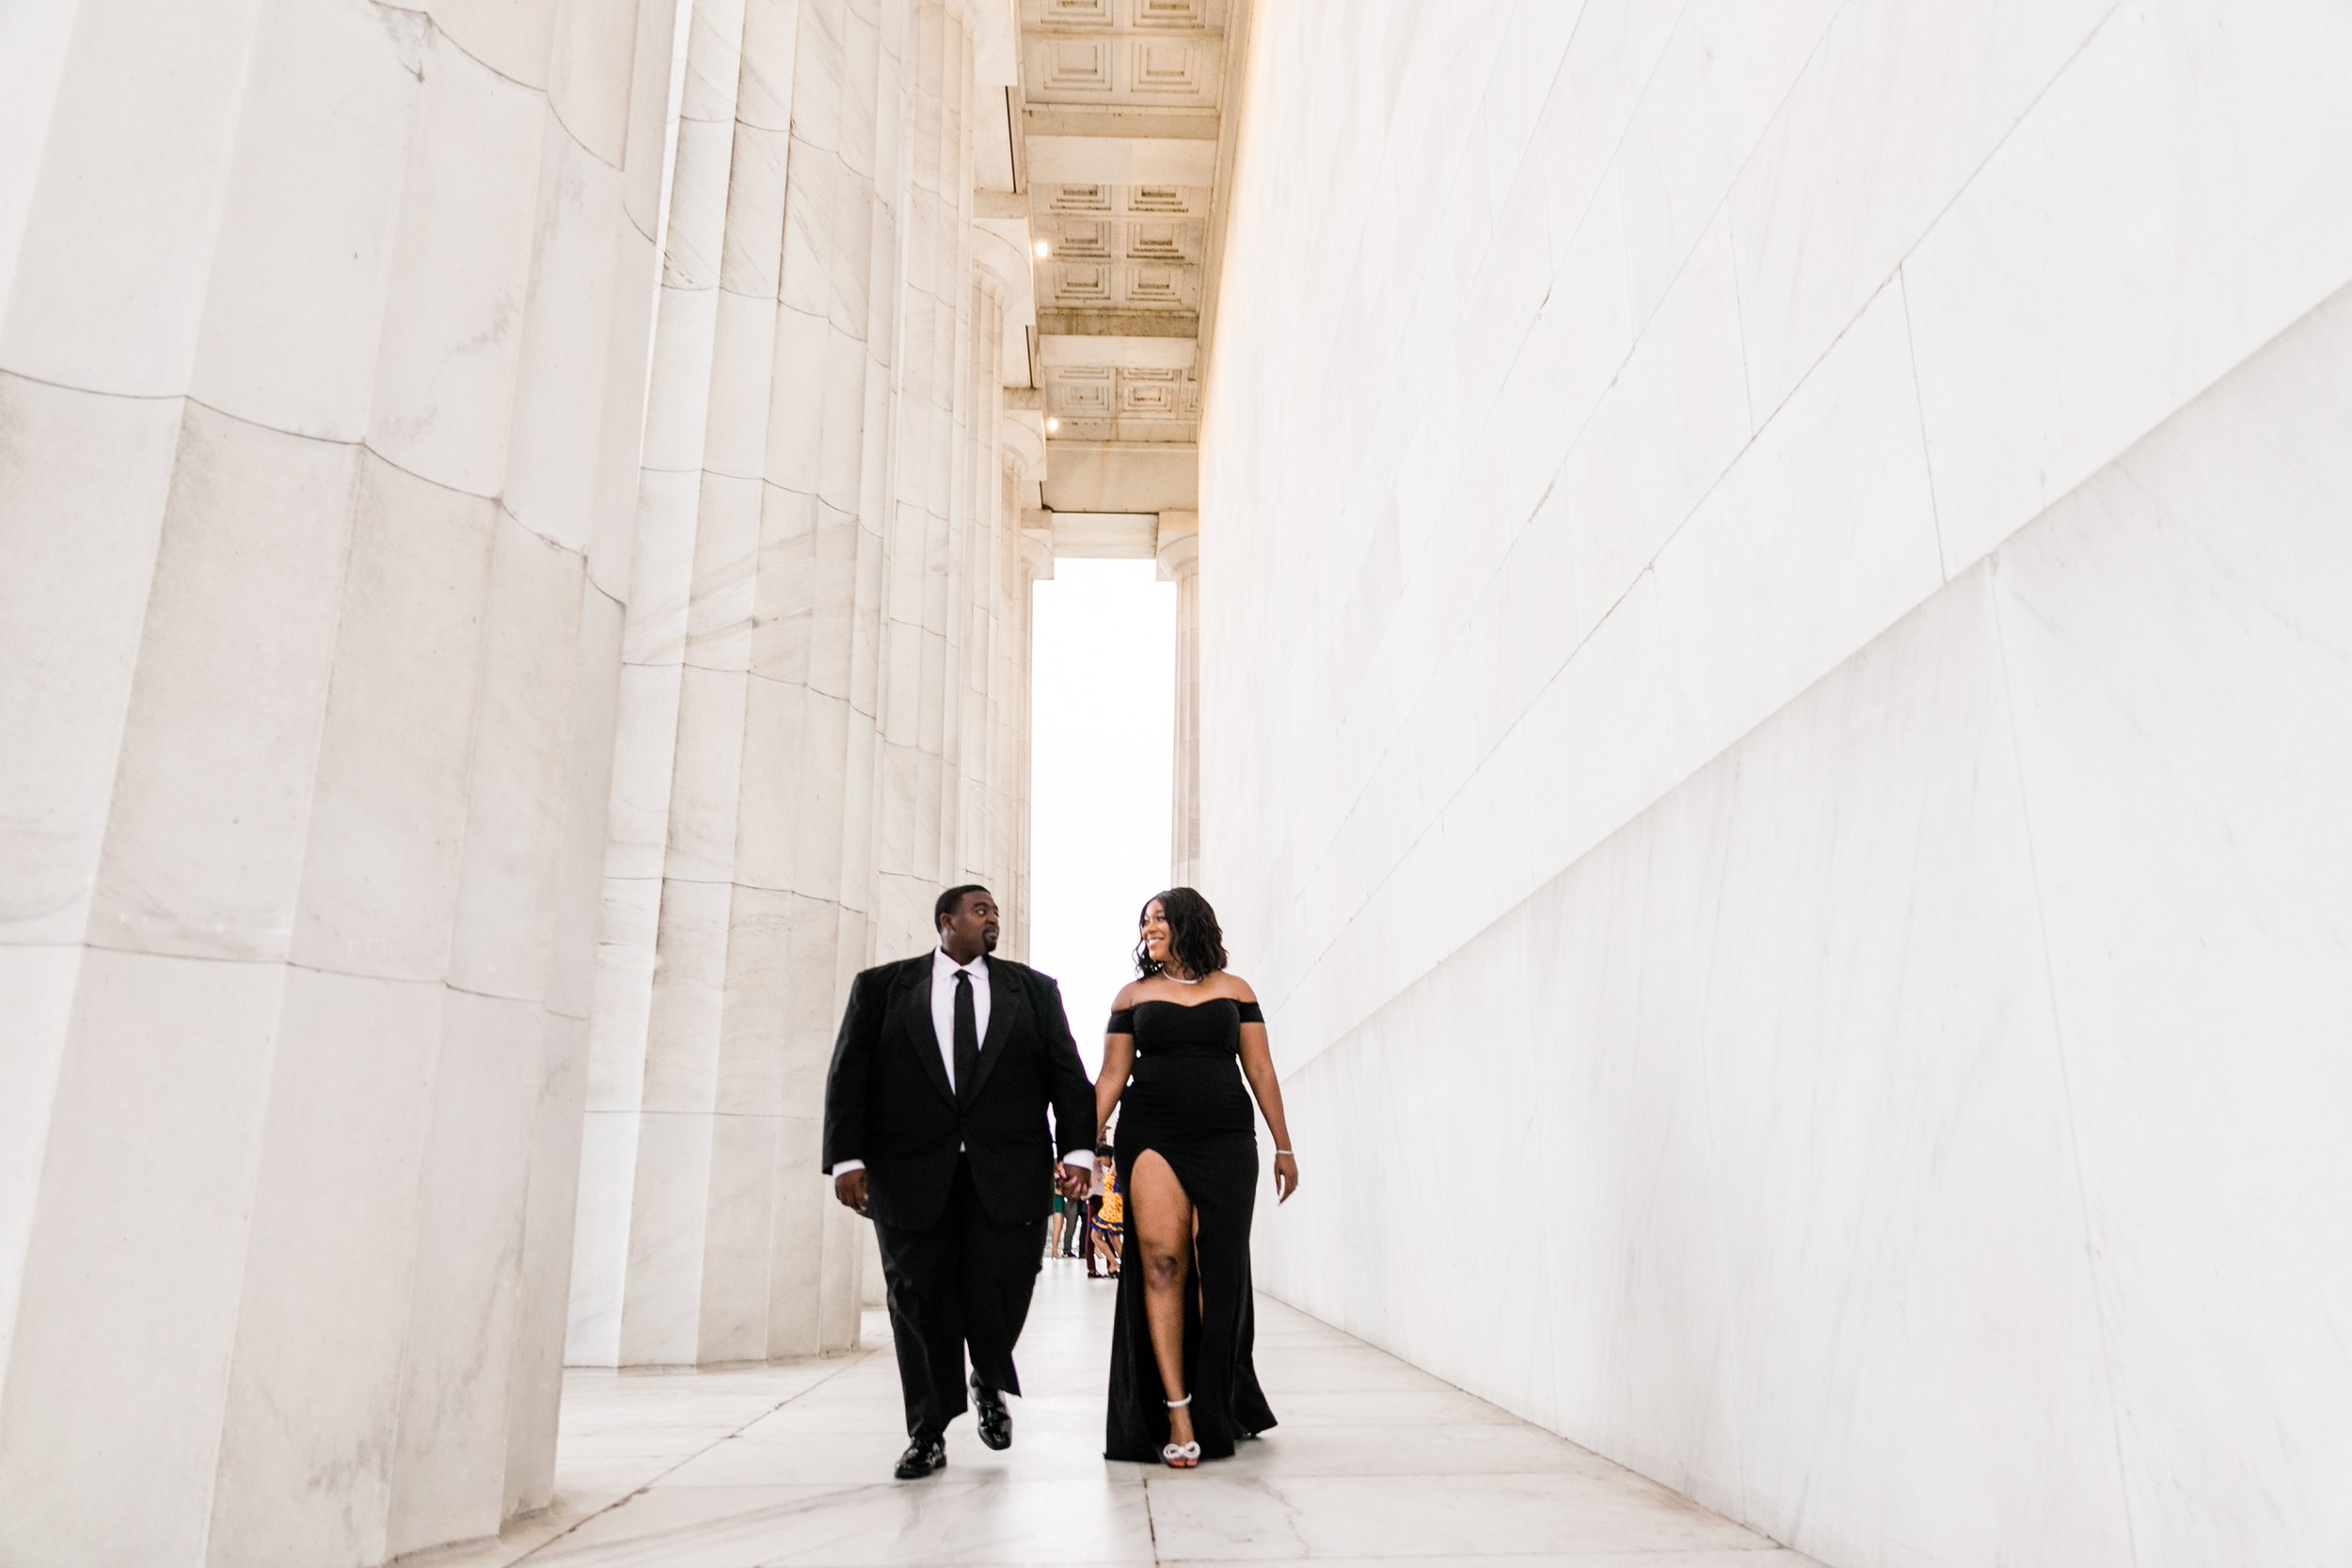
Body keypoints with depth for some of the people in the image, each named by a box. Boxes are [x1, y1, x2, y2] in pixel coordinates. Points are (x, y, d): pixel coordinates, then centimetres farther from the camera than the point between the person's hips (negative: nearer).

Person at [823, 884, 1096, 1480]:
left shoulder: (1033, 989, 14)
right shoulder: (881, 986, 10)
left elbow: (1067, 1073, 8)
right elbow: (849, 1074, 4)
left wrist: (1078, 1149, -4)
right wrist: (848, 1158, -6)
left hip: (1009, 1169, 0)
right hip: (909, 1167, 0)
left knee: (1000, 1285, -7)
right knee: (918, 1295, 3)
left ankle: (990, 1384, 25)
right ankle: (928, 1434, 19)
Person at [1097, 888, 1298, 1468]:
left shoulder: (1234, 989, 11)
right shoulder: (1134, 996, 12)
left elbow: (1260, 1070, 9)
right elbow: (1111, 1077, 8)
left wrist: (1284, 1147, 6)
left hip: (1226, 1142, 0)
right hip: (1152, 1137, 0)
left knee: (1220, 1273, 1)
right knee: (1160, 1262, -13)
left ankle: (1220, 1408, 17)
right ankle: (1178, 1412, -12)